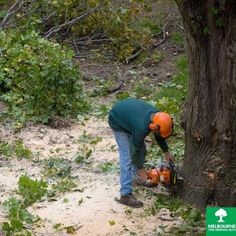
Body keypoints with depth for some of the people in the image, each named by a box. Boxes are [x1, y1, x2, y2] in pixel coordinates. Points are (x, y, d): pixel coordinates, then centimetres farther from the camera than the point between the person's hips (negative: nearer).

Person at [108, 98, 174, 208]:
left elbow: (159, 136, 5)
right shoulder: (141, 127, -39)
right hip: (118, 122, -8)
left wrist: (166, 152, 2)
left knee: (142, 149, 13)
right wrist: (141, 169, -12)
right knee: (127, 156, -12)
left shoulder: (157, 115, -18)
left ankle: (137, 178, 33)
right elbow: (135, 150, -24)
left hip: (128, 114, 8)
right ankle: (125, 195, -11)